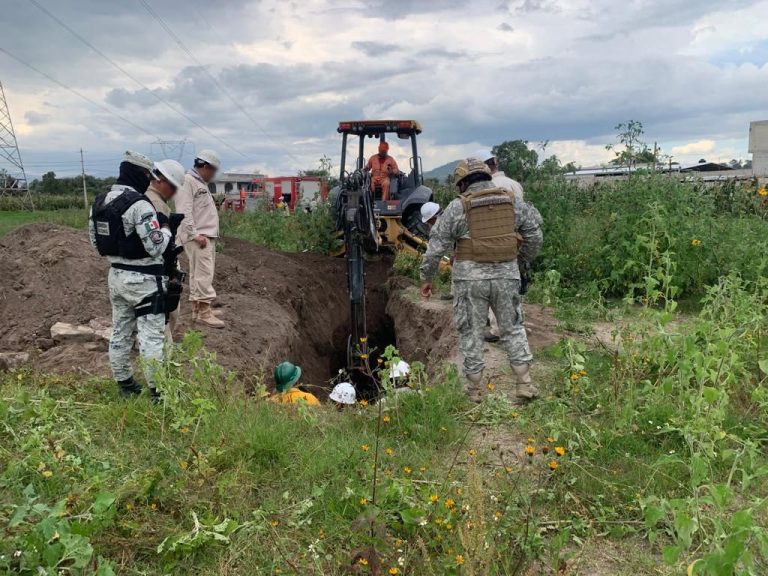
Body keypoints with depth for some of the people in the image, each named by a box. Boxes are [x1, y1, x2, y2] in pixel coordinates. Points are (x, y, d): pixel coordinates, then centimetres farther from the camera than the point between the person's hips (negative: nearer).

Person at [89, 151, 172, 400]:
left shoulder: (99, 203, 7)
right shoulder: (139, 204, -20)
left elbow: (95, 241, 14)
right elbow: (156, 247, -22)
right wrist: (166, 229, -4)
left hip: (116, 275, 9)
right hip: (143, 279, -8)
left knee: (120, 332, 16)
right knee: (152, 335, -3)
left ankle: (124, 383, 27)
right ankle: (158, 389, 2)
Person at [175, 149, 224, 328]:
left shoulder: (201, 183, 21)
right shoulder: (187, 181, -10)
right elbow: (184, 211, -18)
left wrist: (211, 235, 16)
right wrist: (195, 235, -21)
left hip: (208, 236, 10)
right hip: (197, 237, -10)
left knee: (199, 274, 12)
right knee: (204, 274, -12)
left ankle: (197, 310, 17)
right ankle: (205, 312, -11)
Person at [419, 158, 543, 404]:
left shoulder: (458, 207, -4)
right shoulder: (512, 202, 6)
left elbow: (436, 246, -4)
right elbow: (535, 234, 11)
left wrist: (426, 277, 6)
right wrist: (523, 259, 25)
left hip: (470, 277, -3)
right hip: (506, 275, 3)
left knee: (471, 332, 8)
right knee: (512, 328, 15)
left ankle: (476, 388, 15)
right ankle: (525, 384, 12)